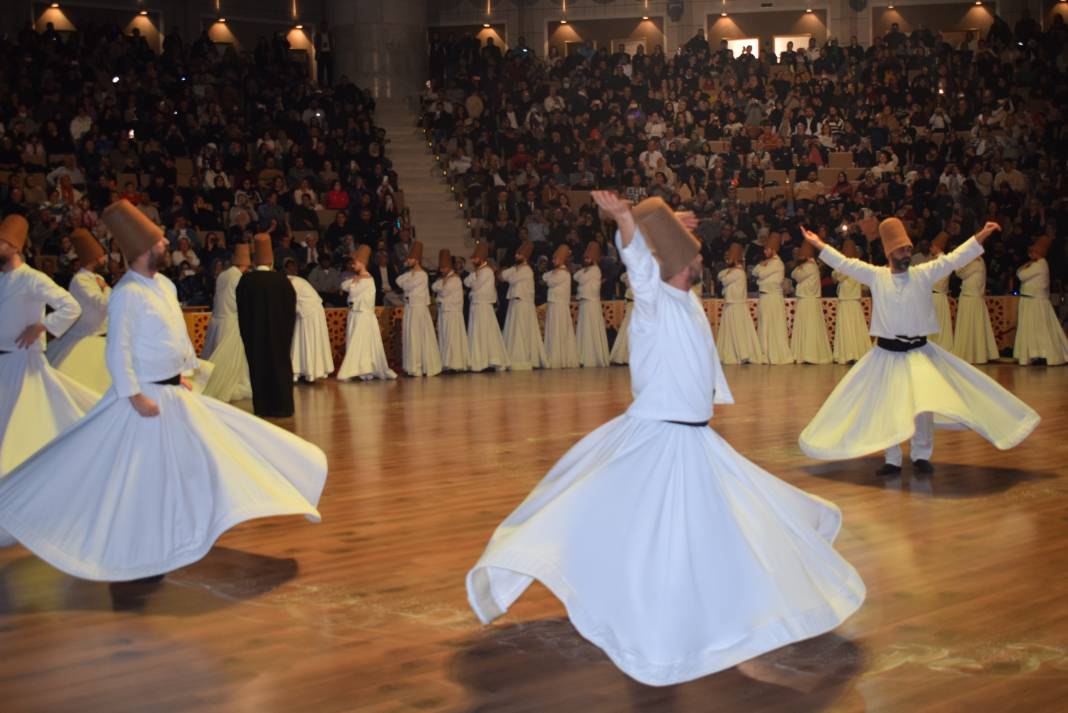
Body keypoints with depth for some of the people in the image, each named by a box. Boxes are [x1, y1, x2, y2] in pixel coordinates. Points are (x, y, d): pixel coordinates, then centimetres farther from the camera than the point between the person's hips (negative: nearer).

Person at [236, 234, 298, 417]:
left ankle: (262, 407, 8)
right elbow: (291, 311, -3)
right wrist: (287, 332, 8)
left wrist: (246, 335, 7)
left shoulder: (245, 281, -9)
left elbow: (241, 312, -2)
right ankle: (281, 406, 10)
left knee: (258, 367, 8)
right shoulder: (282, 280, -10)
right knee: (280, 366, 9)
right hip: (279, 333, 0)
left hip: (254, 334, 0)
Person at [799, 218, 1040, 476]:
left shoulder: (924, 273, 2)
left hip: (918, 351, -1)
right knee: (886, 406, 2)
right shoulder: (876, 276, 2)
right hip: (887, 353, 1)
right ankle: (892, 460, 17)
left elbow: (954, 259, -1)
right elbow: (844, 263, 3)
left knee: (924, 404, -13)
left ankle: (921, 454, 6)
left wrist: (981, 236, -8)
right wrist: (818, 244, -1)